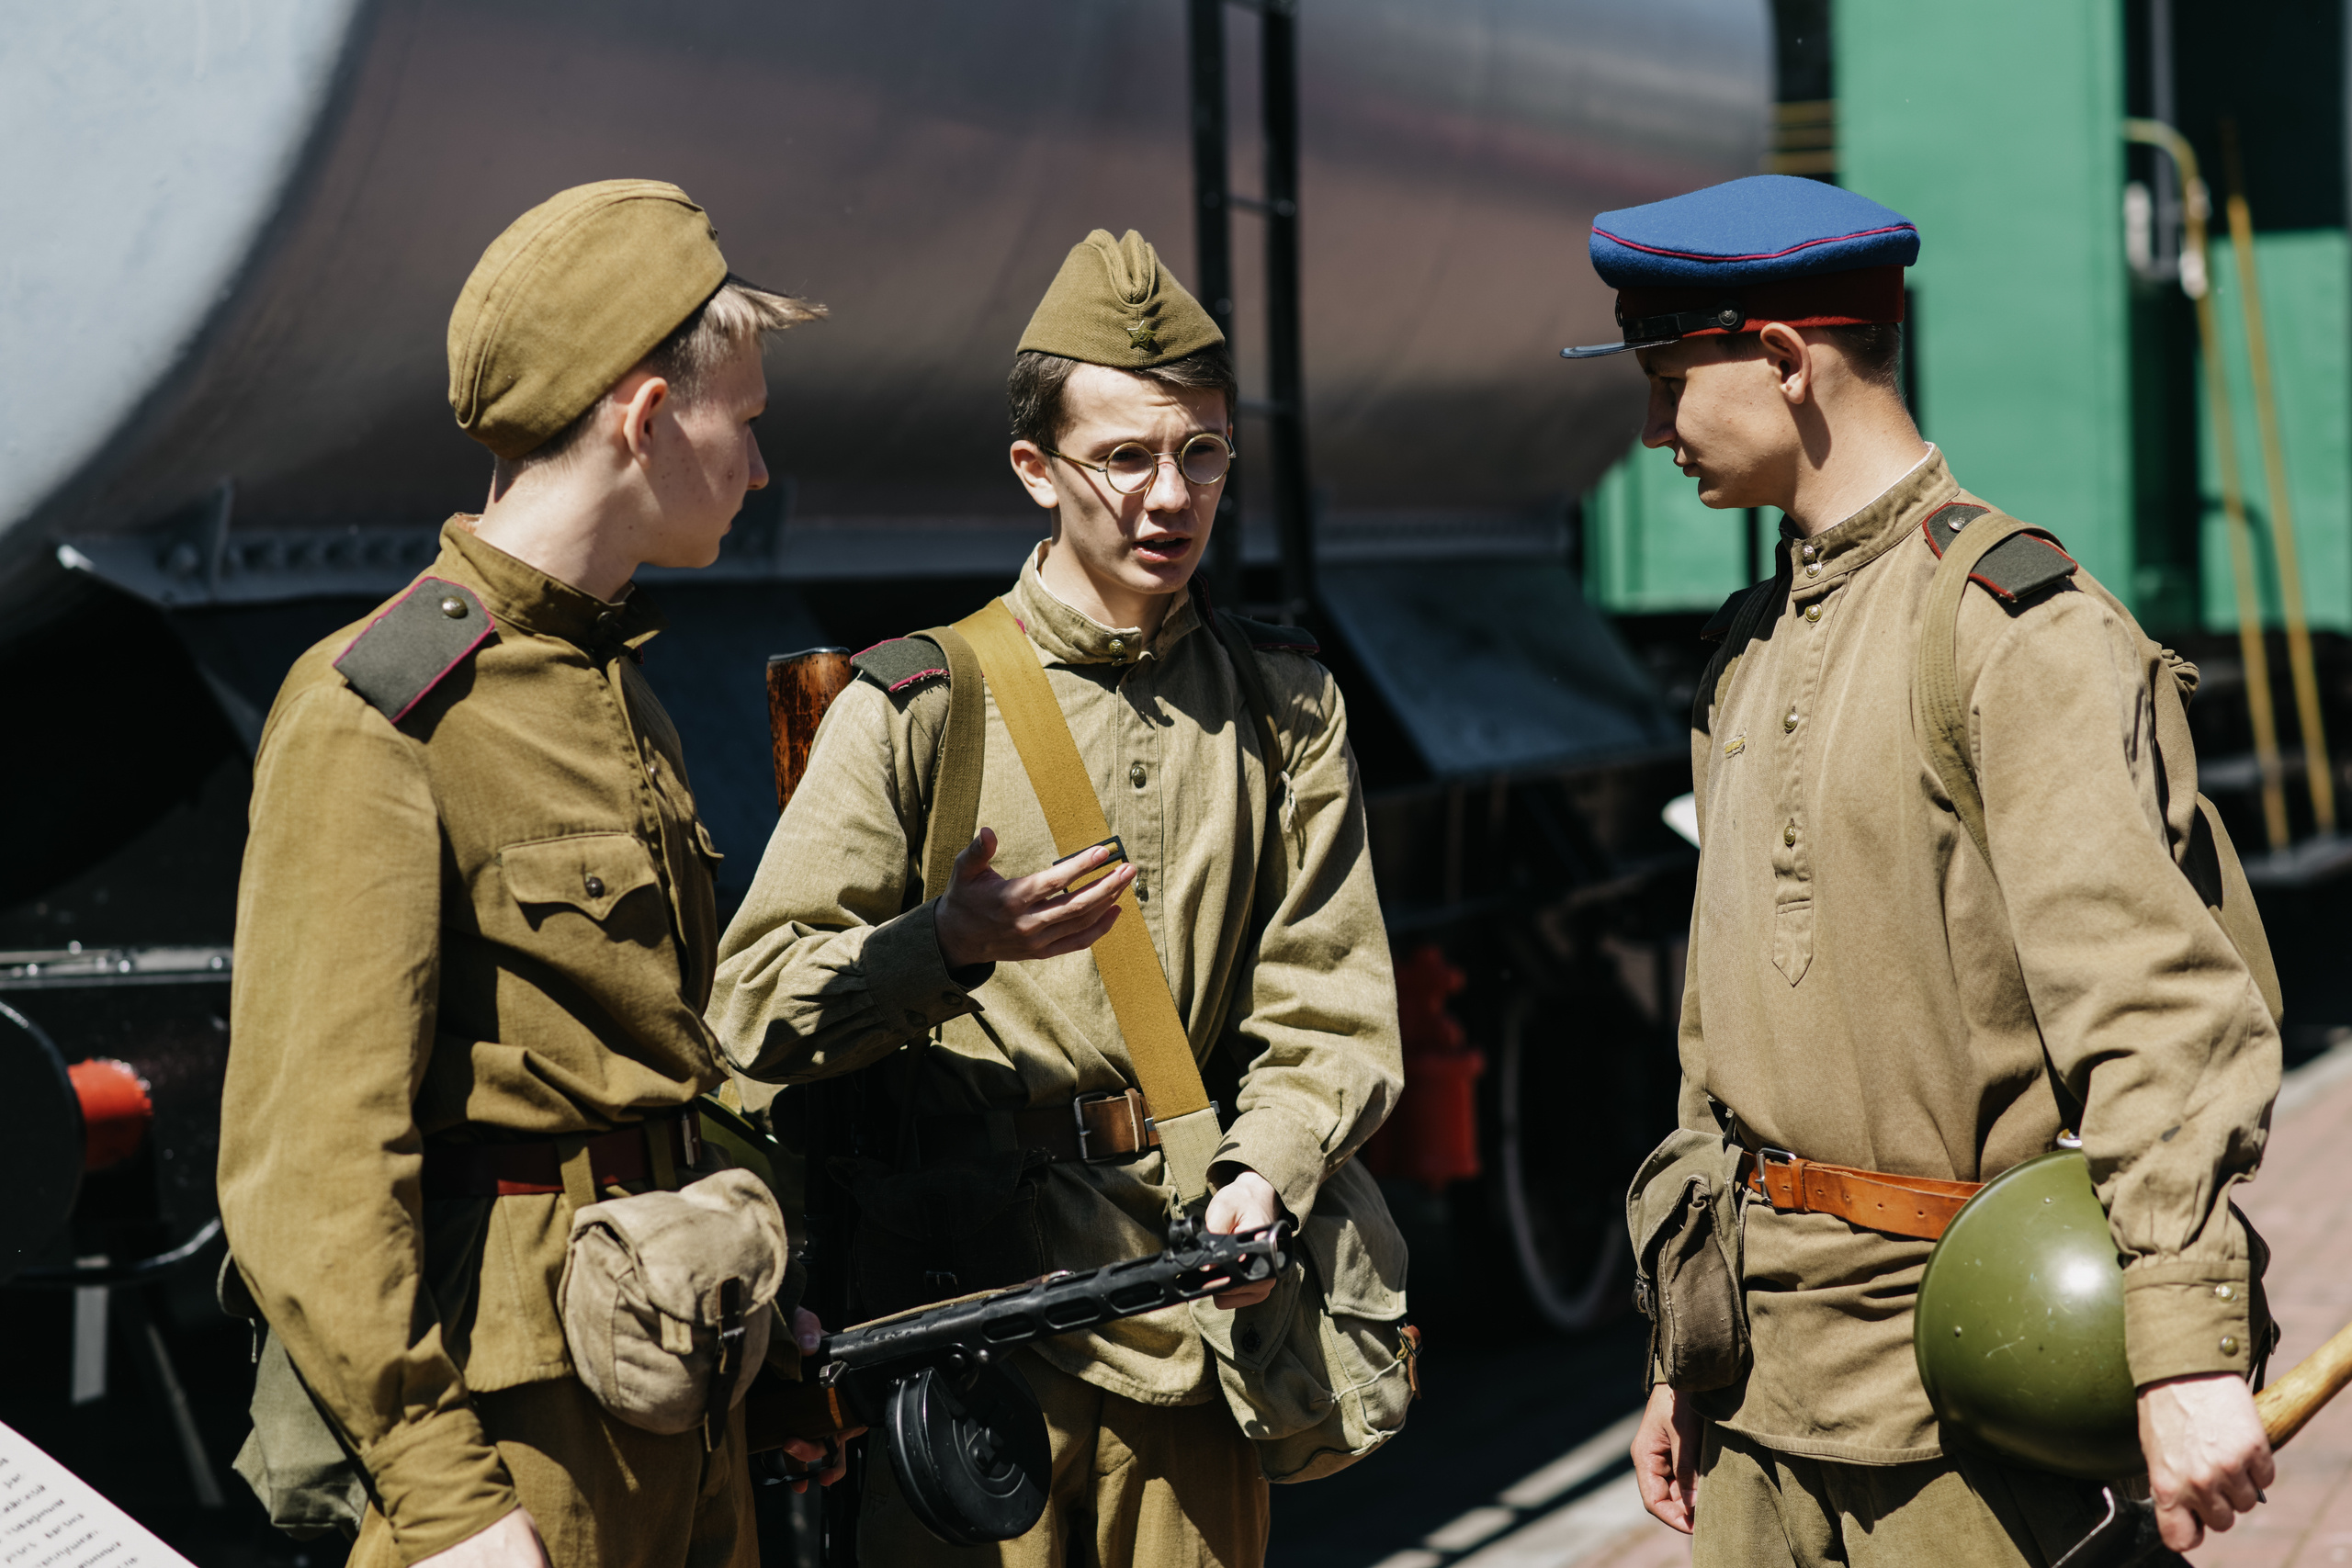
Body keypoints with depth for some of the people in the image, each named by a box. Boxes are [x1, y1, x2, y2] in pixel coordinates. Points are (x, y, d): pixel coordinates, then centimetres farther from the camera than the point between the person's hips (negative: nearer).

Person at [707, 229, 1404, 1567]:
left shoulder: (1288, 704, 12)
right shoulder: (914, 705, 1)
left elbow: (1334, 1013, 7)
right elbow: (758, 1008, -3)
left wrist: (1264, 1176, -12)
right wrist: (950, 944, -21)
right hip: (966, 1301, -2)